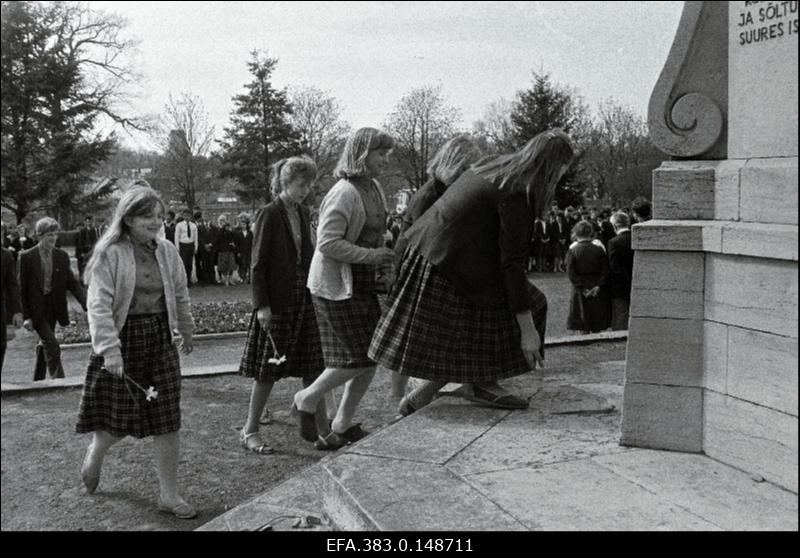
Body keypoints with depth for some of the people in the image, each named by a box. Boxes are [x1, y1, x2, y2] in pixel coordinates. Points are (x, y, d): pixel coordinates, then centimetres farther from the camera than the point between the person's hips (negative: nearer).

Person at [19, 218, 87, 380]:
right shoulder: (27, 257, -7)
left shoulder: (62, 256, 4)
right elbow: (22, 288, -5)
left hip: (54, 308, 5)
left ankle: (37, 383, 29)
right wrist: (26, 316, -10)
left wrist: (87, 303, -13)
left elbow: (72, 283, 2)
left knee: (44, 346, 15)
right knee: (52, 346, -14)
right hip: (36, 309, -5)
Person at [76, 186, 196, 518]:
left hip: (161, 341, 4)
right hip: (123, 341, -4)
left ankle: (169, 495, 14)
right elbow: (99, 305, -17)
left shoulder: (167, 251, 5)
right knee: (117, 419, 5)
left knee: (168, 421, 3)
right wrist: (110, 349, -24)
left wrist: (186, 332, 24)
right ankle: (95, 453, 41)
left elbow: (180, 296, 16)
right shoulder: (109, 254, -10)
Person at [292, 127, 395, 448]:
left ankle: (342, 427, 22)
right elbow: (327, 244, -24)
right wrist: (371, 255, -24)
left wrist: (384, 264, 9)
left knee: (371, 356, 8)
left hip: (363, 284, 9)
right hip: (336, 286, -9)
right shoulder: (343, 193, -18)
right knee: (356, 359, -7)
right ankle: (307, 400, 17)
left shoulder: (375, 189, 12)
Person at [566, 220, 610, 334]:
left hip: (581, 294, -2)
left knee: (583, 328, 6)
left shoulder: (572, 251, -7)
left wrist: (582, 289, -11)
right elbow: (605, 270, -6)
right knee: (597, 329, 11)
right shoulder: (599, 249, -2)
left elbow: (571, 273, -12)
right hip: (598, 293, 2)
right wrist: (598, 286, -8)